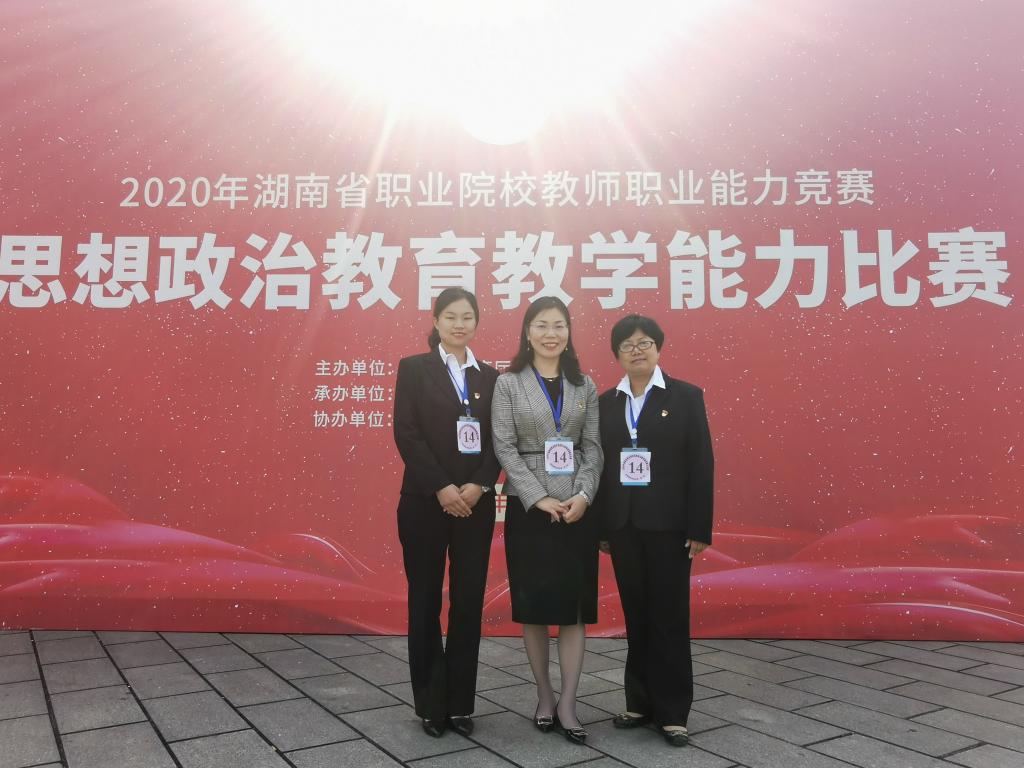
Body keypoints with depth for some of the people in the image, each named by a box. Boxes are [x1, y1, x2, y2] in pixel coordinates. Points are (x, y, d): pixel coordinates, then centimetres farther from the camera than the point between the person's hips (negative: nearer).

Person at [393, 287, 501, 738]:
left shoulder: (489, 376, 10)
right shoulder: (413, 368, 1)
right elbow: (406, 434, -7)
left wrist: (479, 485, -11)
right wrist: (442, 488, -14)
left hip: (476, 504, 3)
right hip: (425, 502, -2)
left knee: (468, 603, 6)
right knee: (426, 602, 6)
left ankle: (461, 704, 20)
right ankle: (430, 703, 21)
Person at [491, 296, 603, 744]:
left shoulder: (584, 386, 8)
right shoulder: (508, 384, 1)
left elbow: (593, 448, 4)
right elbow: (504, 448, -6)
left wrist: (583, 495, -12)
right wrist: (539, 498, -14)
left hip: (578, 508, 2)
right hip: (528, 508, -2)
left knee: (575, 606, 3)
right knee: (533, 606, 6)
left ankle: (567, 705, 14)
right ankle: (544, 697, 23)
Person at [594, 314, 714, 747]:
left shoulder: (686, 396, -1)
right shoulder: (606, 402, 8)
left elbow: (701, 464, -5)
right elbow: (599, 464, 5)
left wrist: (700, 529, -9)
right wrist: (599, 526, 3)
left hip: (668, 523, -3)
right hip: (622, 524, 3)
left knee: (669, 615, 4)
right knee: (636, 614, 11)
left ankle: (673, 711, 16)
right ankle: (641, 702, 24)